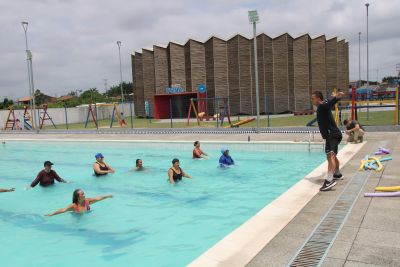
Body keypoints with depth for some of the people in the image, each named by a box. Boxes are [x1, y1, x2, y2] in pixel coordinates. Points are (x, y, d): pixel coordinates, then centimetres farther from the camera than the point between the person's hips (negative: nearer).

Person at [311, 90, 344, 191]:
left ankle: (329, 180, -44)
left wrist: (337, 96, -59)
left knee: (330, 155, -28)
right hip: (331, 135, 11)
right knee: (332, 155, 28)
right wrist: (335, 96, 61)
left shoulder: (323, 106, -14)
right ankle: (337, 174, 49)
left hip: (333, 135, -11)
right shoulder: (322, 107, 15)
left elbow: (331, 102, -37)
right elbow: (331, 103, 37)